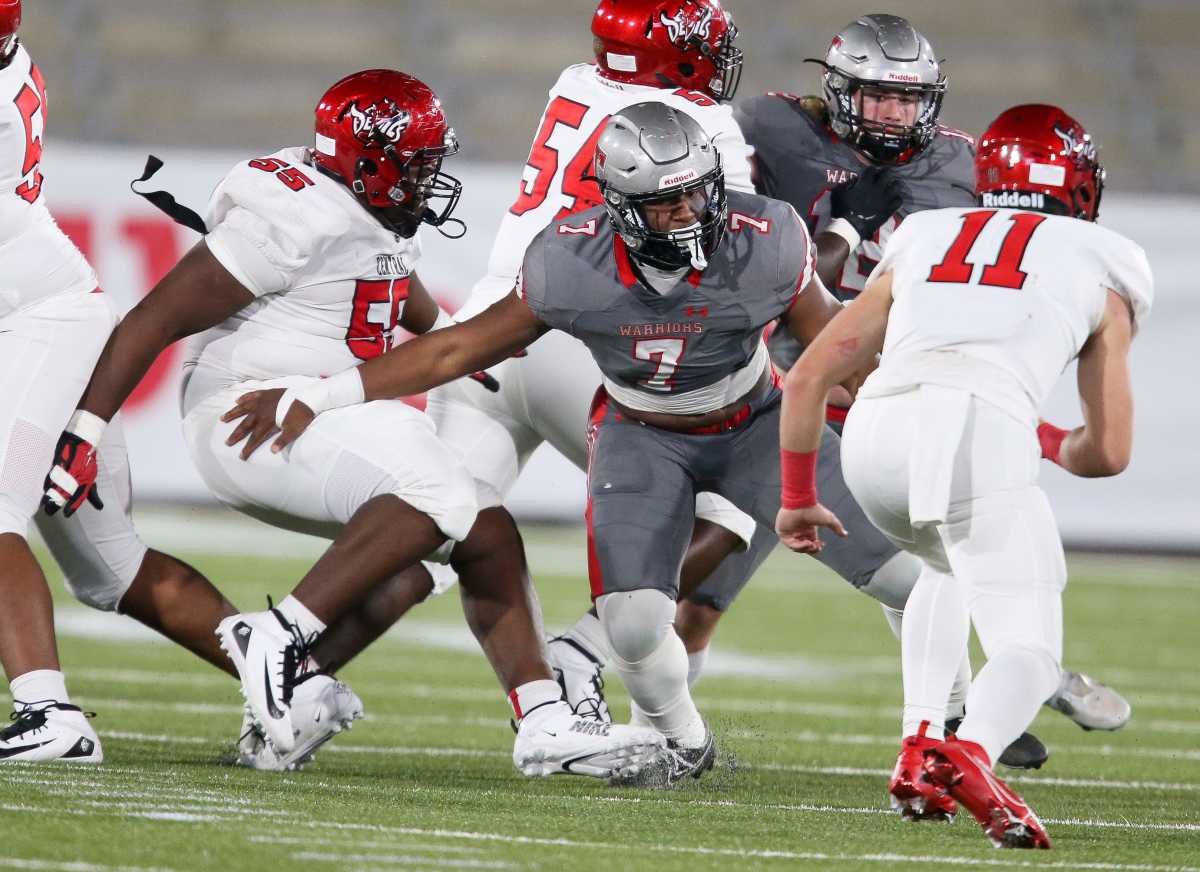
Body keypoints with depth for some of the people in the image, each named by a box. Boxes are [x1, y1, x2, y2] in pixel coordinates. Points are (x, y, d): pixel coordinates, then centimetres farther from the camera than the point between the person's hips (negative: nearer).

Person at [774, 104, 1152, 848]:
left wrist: (798, 497, 44)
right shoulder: (1102, 267, 25)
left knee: (953, 566, 34)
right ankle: (972, 755, -36)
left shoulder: (921, 241, 32)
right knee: (1028, 650, -3)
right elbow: (1109, 451, 26)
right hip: (981, 430, -4)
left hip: (876, 432, 4)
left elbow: (810, 376, 31)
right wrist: (1053, 444, 49)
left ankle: (921, 751, 18)